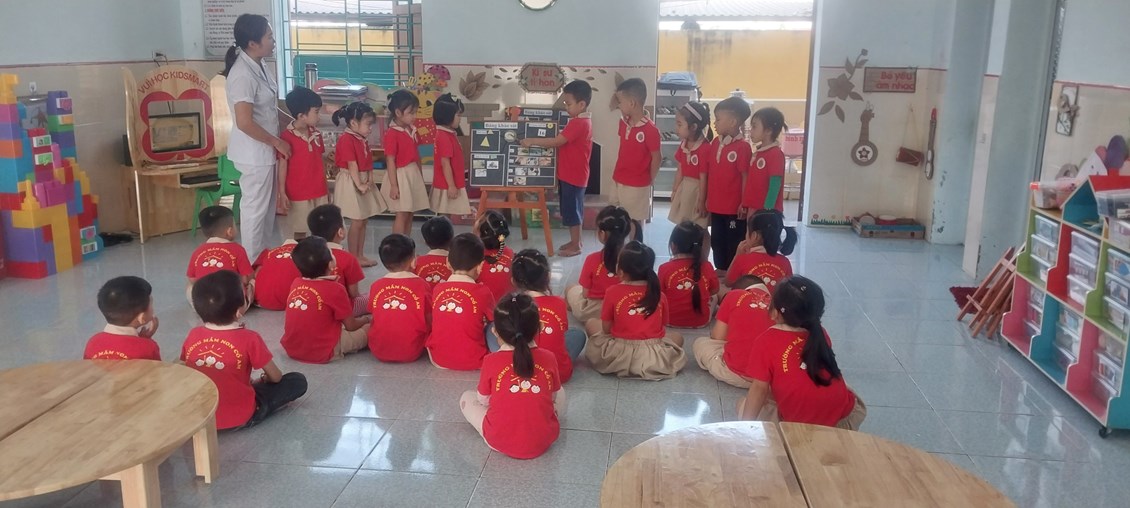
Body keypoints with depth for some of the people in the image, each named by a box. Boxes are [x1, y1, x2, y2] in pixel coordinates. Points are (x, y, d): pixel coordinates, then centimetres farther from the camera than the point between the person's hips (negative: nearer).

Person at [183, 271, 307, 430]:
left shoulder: (192, 336, -7)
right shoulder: (249, 339, -20)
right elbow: (276, 377, -9)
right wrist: (264, 379, 16)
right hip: (241, 416, -4)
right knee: (298, 381, 4)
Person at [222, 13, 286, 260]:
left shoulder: (260, 66, 7)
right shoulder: (243, 74, -22)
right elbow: (245, 122, -26)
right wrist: (277, 142, -16)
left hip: (264, 150, 10)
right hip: (254, 152, -10)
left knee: (268, 205, 18)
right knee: (255, 207, 2)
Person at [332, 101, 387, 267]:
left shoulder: (363, 139, 11)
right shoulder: (347, 140, -18)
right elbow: (352, 165, -21)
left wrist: (370, 180, -2)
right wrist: (359, 185, -21)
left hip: (363, 181, 9)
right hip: (351, 183, -9)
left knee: (363, 220, 12)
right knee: (357, 221, -4)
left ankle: (360, 255, 20)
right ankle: (353, 258, 5)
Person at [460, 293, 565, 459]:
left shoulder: (491, 361, -11)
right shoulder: (548, 358, -6)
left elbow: (483, 401, 3)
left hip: (500, 442, -1)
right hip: (543, 441, 2)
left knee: (467, 398, 20)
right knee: (560, 393, 28)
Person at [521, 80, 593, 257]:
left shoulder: (578, 123, -22)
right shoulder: (581, 121, 11)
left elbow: (556, 142, -25)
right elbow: (564, 142, 14)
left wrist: (532, 141, -21)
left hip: (573, 175, -10)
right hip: (570, 173, 10)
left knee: (572, 210, 0)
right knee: (572, 209, 17)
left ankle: (575, 245, 10)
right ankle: (575, 241, 27)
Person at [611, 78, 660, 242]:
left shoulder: (650, 129, -21)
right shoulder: (623, 123, 2)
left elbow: (656, 159, -13)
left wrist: (649, 182, -5)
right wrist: (618, 172, 9)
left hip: (637, 186, -7)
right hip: (618, 181, 7)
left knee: (635, 223, 6)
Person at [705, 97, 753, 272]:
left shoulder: (743, 146, -16)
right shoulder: (716, 143, 4)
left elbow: (746, 177, -13)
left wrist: (744, 204, -12)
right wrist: (707, 199, 12)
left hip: (734, 207, -7)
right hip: (716, 205, 7)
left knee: (734, 244, 6)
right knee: (717, 241, 18)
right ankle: (720, 272, 33)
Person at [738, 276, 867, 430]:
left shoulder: (766, 342, -6)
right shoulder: (820, 334, 9)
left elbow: (759, 388, -9)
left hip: (799, 424, -6)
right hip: (844, 419, 6)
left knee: (743, 404, 15)